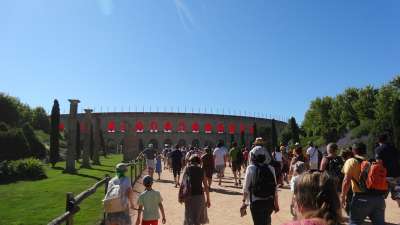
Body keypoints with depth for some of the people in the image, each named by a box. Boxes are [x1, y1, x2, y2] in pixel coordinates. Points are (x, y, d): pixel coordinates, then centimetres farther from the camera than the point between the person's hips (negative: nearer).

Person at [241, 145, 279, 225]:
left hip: (256, 202, -3)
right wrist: (276, 203, 12)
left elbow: (246, 187, -8)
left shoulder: (251, 168, -10)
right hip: (269, 202, 3)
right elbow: (275, 188, 2)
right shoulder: (270, 168, -1)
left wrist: (244, 202, 1)